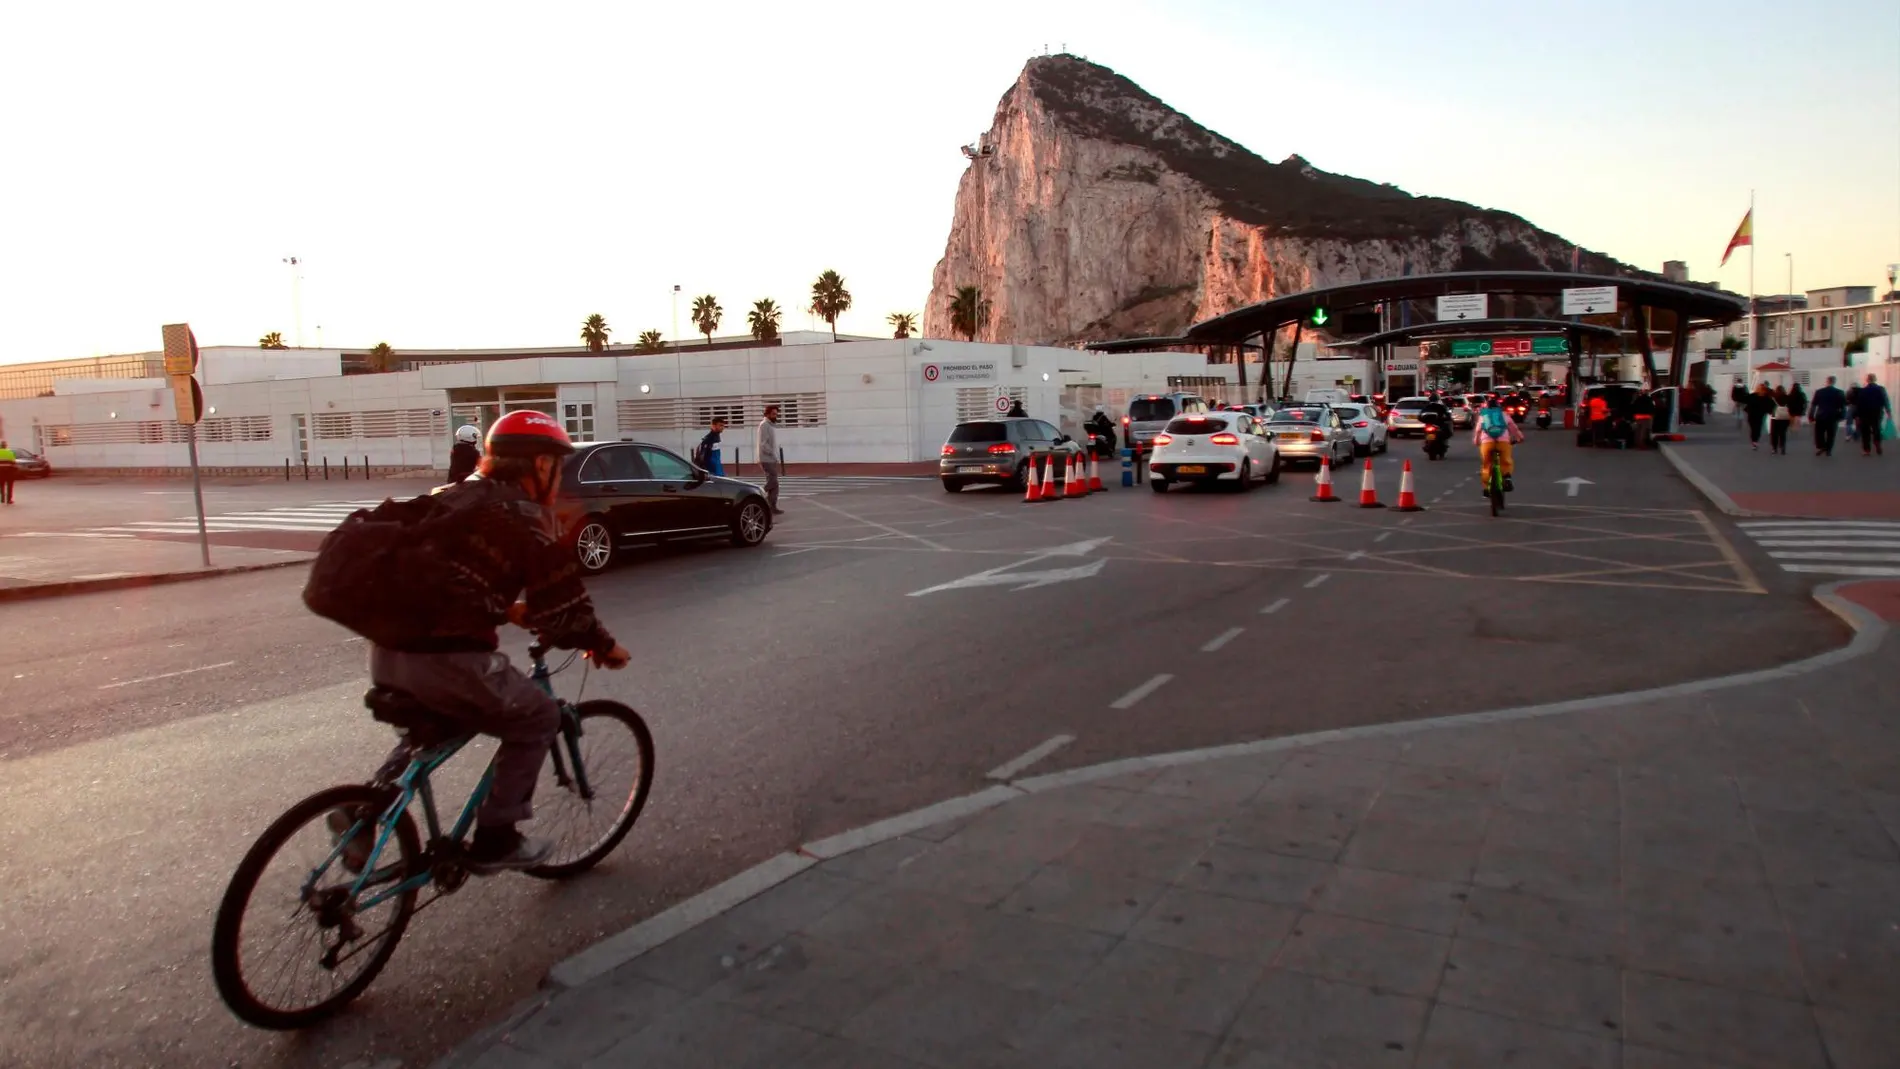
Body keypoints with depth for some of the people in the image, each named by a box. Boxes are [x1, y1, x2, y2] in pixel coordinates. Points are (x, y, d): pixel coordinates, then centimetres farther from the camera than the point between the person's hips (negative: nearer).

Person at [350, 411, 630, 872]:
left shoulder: (453, 497, 19)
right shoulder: (526, 516, -5)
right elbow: (563, 606, -4)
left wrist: (510, 610, 36)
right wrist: (604, 646, 12)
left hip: (388, 651, 8)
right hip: (446, 659, -8)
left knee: (433, 722, 35)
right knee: (537, 719, 12)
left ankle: (363, 809, 20)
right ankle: (495, 839, 15)